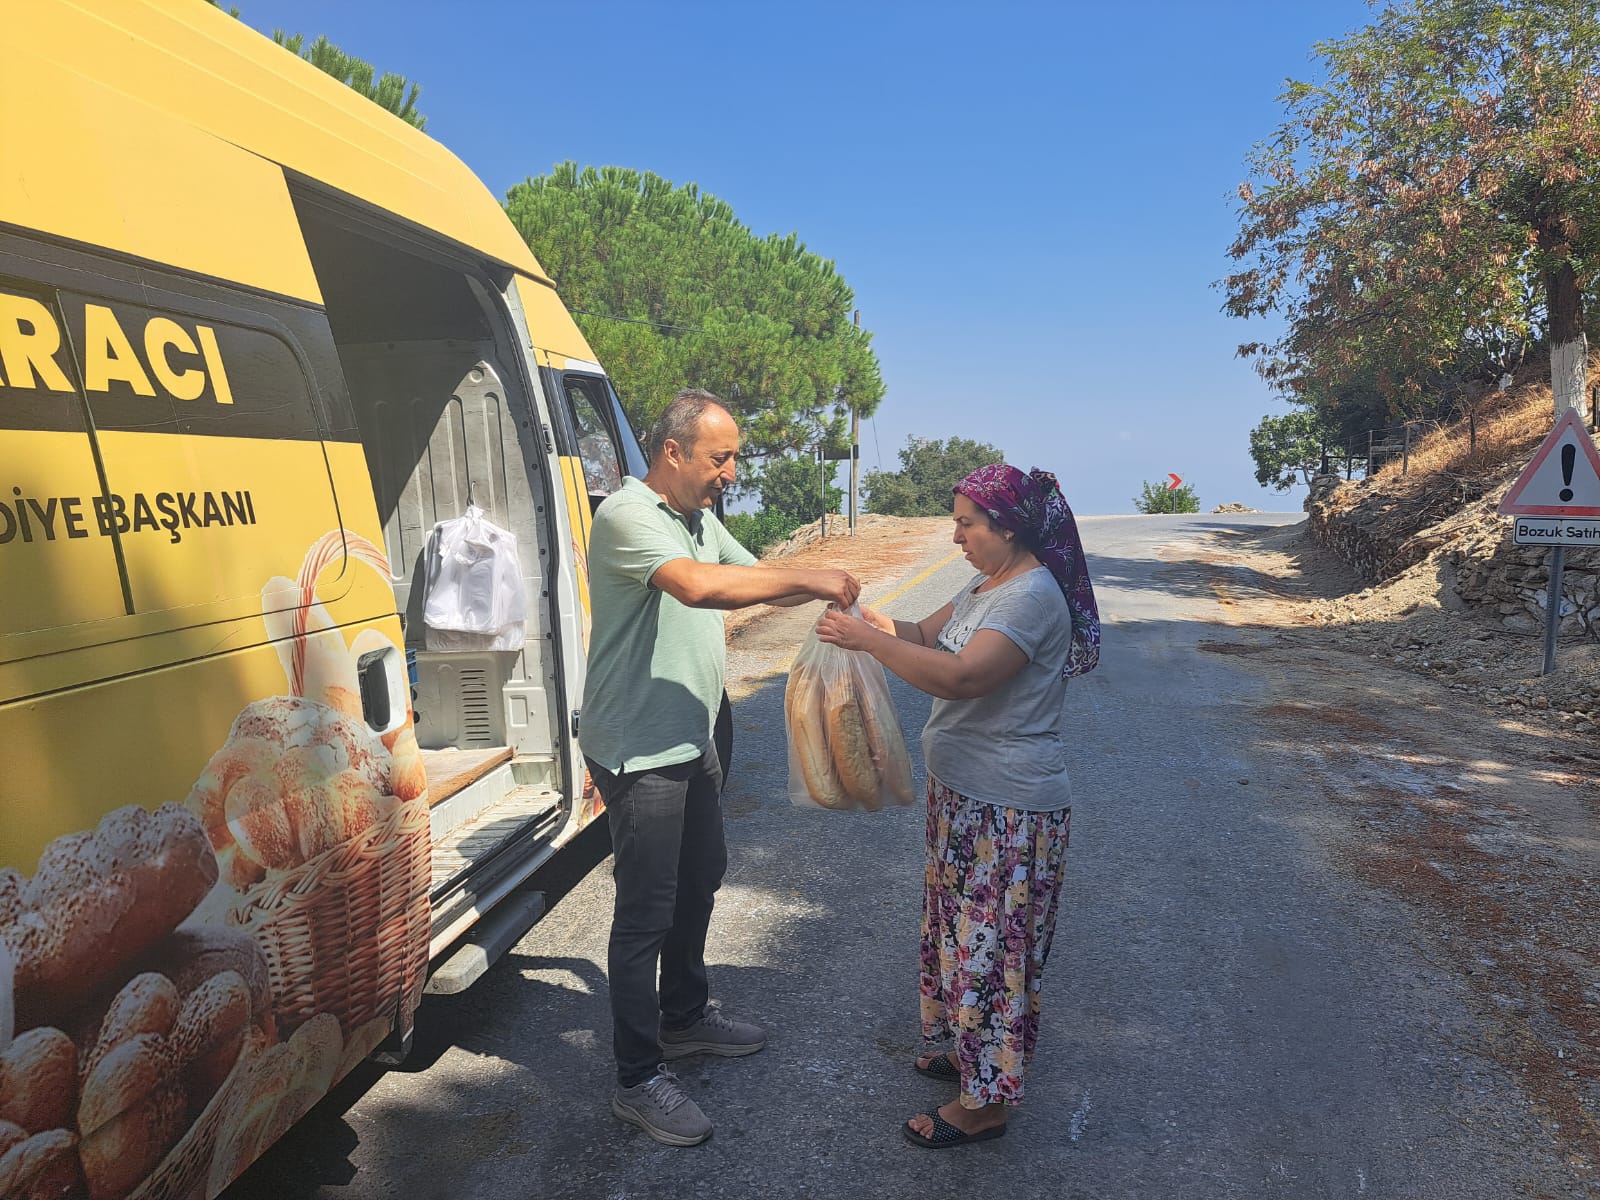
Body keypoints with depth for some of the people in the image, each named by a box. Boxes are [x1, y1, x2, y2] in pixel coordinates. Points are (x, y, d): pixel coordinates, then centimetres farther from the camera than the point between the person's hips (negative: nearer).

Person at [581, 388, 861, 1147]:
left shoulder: (701, 520, 11)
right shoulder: (626, 516, -19)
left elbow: (755, 580, 18)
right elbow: (696, 585, -36)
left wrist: (822, 591, -2)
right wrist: (807, 579, -30)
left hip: (690, 739, 10)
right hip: (637, 748, -10)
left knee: (699, 880, 22)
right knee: (646, 909, -1)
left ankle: (685, 1018, 41)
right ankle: (638, 1079, 14)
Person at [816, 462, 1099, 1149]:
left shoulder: (1033, 596, -22)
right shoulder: (987, 586, 10)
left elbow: (962, 677, -33)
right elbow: (928, 634, 14)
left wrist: (867, 640, -28)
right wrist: (878, 623, -8)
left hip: (1008, 811, -10)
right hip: (963, 793, 10)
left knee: (992, 947, 3)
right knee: (962, 931, 22)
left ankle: (984, 1105, 19)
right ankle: (967, 1051, 41)